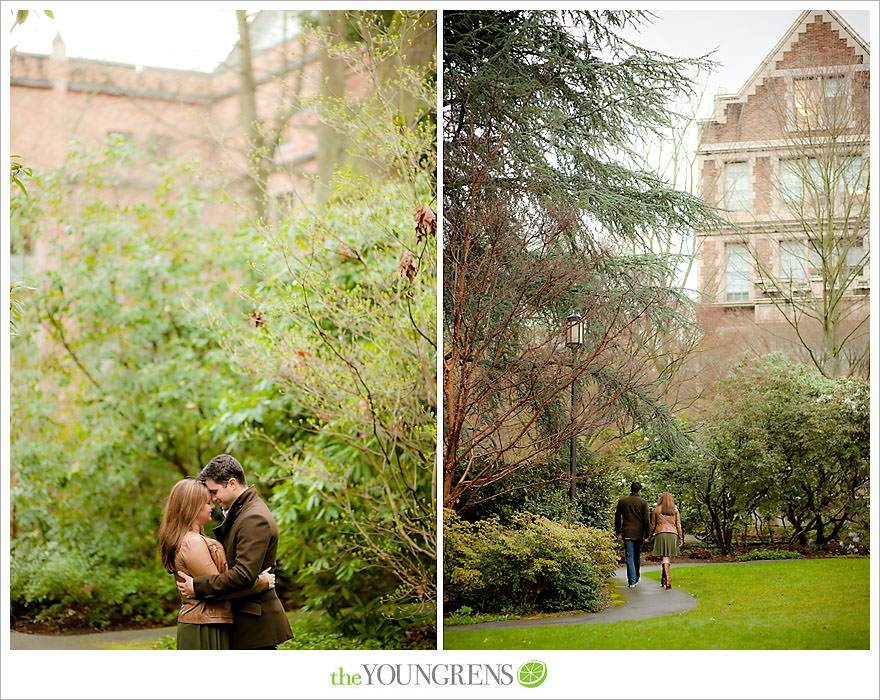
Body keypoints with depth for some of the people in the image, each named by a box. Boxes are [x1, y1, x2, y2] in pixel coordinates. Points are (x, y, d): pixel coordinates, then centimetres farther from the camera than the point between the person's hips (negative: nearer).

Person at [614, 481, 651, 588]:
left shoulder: (622, 501, 2)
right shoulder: (643, 502, -2)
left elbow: (617, 517, 8)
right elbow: (646, 520, -3)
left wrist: (618, 531, 19)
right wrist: (646, 535, 3)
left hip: (627, 533, 0)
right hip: (639, 533, 0)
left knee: (630, 557, -2)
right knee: (637, 556, 15)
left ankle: (632, 581, -10)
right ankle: (636, 579, 26)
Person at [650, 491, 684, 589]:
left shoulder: (657, 509, 4)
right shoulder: (675, 510, 7)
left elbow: (653, 525, 6)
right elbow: (678, 525, 4)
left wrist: (650, 536, 16)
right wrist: (681, 538, 7)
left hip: (660, 534, -2)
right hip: (672, 534, 2)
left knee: (664, 557, -5)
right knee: (668, 556, 14)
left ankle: (667, 579, -19)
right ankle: (664, 578, 20)